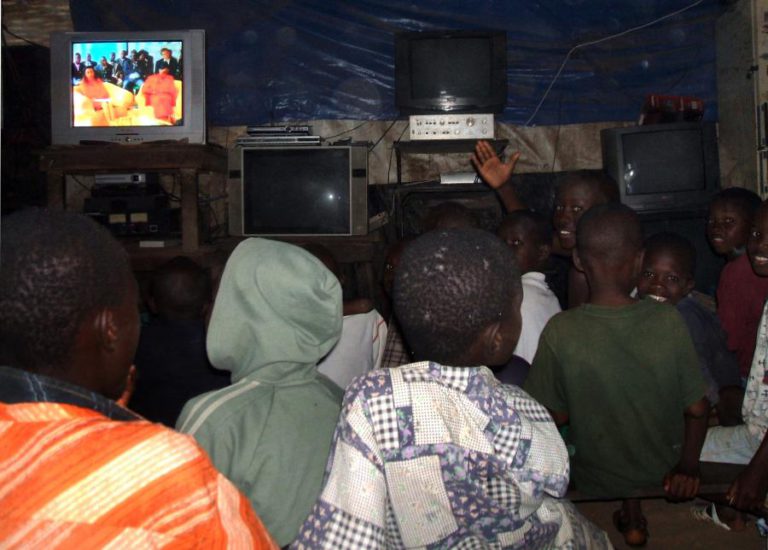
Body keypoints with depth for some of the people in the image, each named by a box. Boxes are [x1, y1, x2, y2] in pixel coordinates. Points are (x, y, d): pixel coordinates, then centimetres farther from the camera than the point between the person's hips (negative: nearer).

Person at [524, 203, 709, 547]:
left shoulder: (560, 332, -23)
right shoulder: (669, 321, -20)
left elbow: (556, 416, -12)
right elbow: (697, 409, -10)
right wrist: (689, 465, 6)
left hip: (597, 482, -1)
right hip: (663, 472, 2)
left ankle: (629, 512, 17)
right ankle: (632, 512, 19)